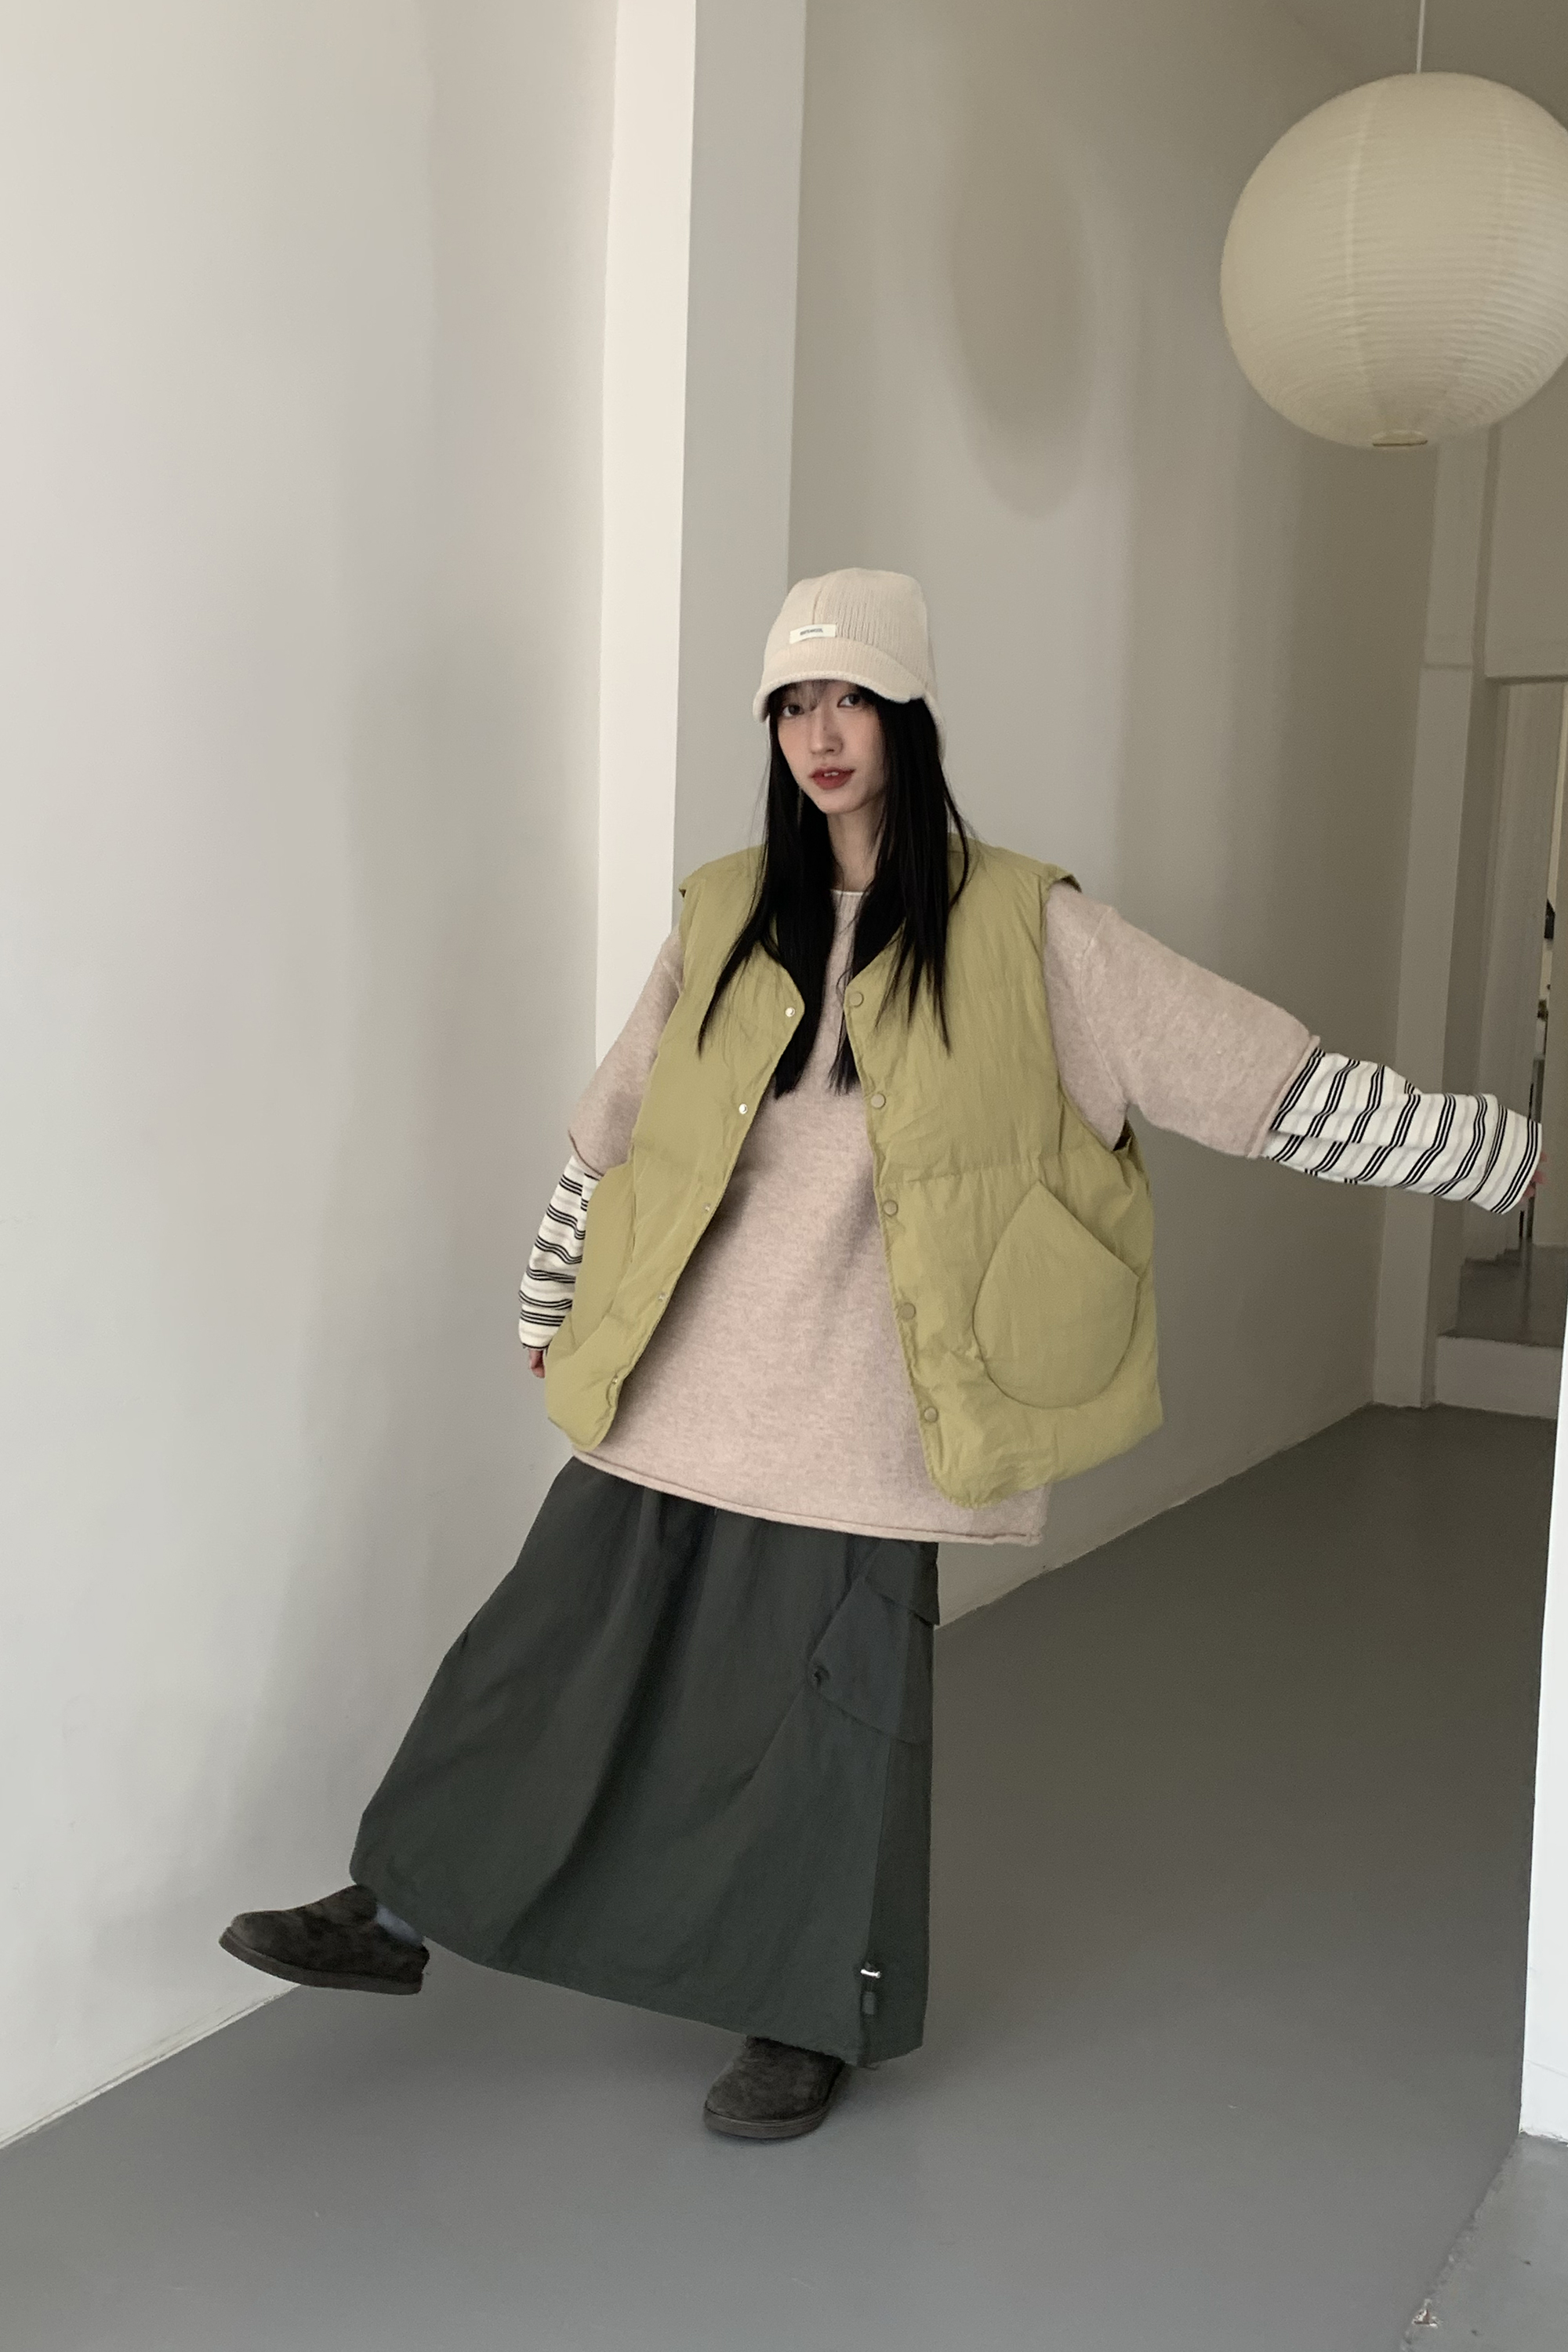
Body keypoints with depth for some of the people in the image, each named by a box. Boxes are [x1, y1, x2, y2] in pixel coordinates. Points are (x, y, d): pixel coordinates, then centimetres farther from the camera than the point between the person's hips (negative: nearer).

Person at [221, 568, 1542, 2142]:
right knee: (552, 1647, 10)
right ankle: (399, 1914, 29)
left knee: (833, 1706, 8)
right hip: (673, 1389, 3)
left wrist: (1514, 1152, -6)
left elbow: (1278, 1082, -6)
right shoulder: (726, 919, 5)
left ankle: (809, 2021, 29)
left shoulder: (1022, 934, -6)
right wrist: (550, 1308, 19)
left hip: (856, 1413, -3)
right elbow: (614, 1127, 15)